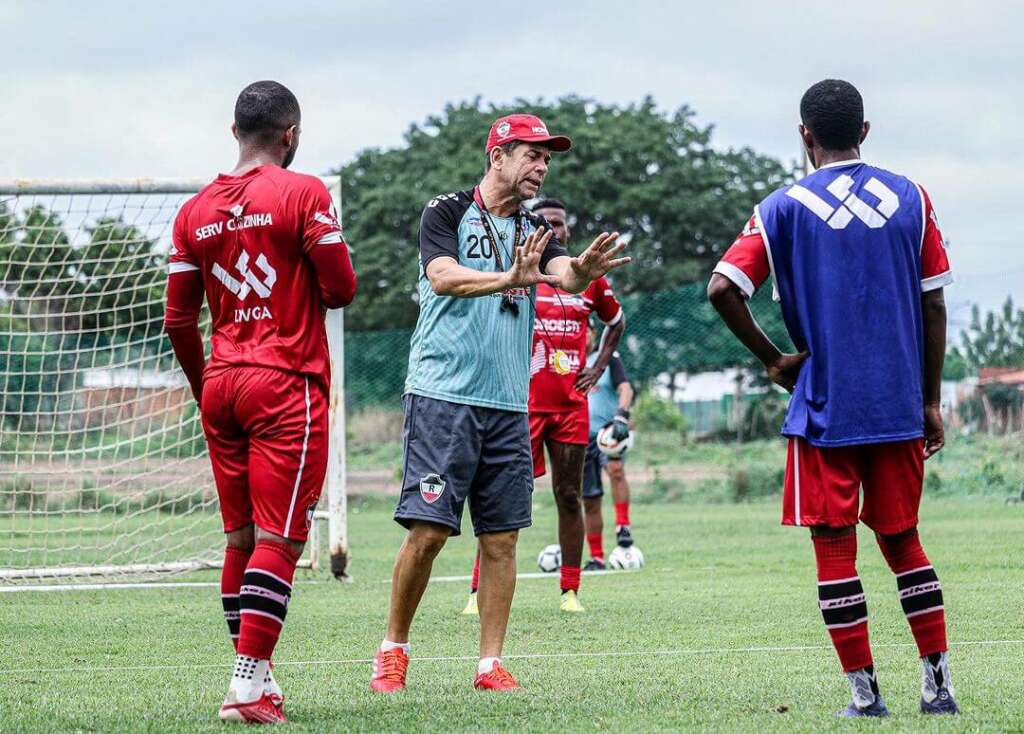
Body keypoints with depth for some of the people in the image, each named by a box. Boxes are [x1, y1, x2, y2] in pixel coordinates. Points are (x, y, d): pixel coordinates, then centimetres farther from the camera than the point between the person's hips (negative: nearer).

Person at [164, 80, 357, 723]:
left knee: (240, 538, 12)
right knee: (278, 540, -7)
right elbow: (341, 290, -9)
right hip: (287, 386, -6)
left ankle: (256, 677, 15)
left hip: (220, 383, 6)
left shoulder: (196, 210, 9)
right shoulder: (303, 194, -7)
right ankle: (249, 685, -15)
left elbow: (179, 320, 10)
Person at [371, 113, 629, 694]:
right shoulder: (448, 213, 0)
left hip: (509, 406, 5)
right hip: (442, 398, -5)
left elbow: (565, 275, -6)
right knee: (428, 531, -9)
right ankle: (394, 649, 7)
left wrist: (582, 270, -31)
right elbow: (444, 277, -18)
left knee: (501, 538, 3)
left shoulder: (534, 231, 14)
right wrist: (510, 277, -35)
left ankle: (491, 663, 8)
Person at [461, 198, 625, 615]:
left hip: (571, 405, 3)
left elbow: (616, 322, 25)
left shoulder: (588, 278, 9)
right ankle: (479, 591, -5)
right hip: (523, 404, -3)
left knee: (569, 496, 6)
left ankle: (570, 591, 12)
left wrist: (598, 368, 14)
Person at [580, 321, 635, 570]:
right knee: (590, 501, 4)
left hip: (608, 429, -4)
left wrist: (622, 415, -27)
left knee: (615, 469, -35)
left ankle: (623, 526, -31)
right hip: (581, 437, 4)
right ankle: (596, 558, 11)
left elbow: (625, 388, -10)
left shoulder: (609, 358, 2)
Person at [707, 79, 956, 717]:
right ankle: (938, 683, 10)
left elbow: (723, 288, -12)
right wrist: (931, 401, 11)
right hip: (899, 404, 3)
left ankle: (864, 690, 2)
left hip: (824, 407, -3)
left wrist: (773, 359, 0)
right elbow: (934, 307, 4)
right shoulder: (910, 199, 4)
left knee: (835, 548, 4)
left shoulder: (785, 208, -3)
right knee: (903, 540, 14)